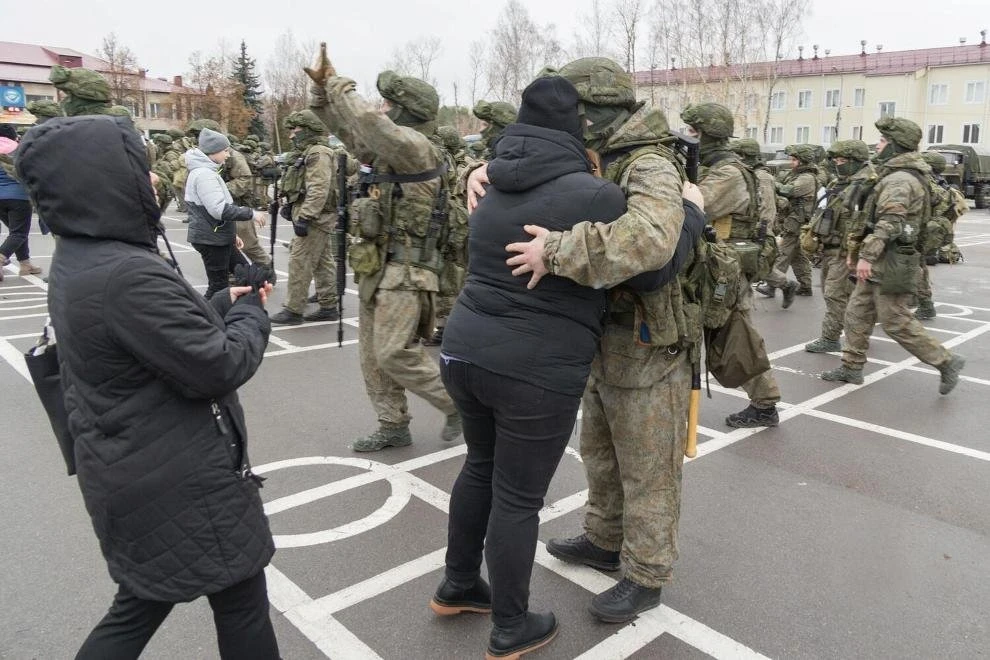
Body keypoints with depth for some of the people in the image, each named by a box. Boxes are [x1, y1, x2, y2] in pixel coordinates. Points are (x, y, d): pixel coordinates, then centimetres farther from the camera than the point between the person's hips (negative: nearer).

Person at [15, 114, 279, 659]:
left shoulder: (76, 263, 5)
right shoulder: (130, 274, -27)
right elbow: (219, 367, -23)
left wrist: (225, 304, 7)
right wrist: (251, 312, -5)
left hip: (131, 473, 10)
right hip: (182, 482, -9)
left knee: (140, 603, 25)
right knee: (241, 597, 11)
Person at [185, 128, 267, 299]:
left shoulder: (205, 171, 15)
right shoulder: (203, 174, -19)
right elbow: (219, 209, -29)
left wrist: (231, 233, 20)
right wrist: (251, 213, -21)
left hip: (217, 236, 10)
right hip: (211, 239, -10)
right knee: (218, 286, -4)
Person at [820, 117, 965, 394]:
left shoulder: (900, 179, -16)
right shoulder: (894, 176, 18)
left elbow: (890, 223, -26)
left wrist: (867, 255, -28)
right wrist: (857, 250, 23)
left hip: (891, 264, -10)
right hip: (879, 265, 10)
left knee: (896, 322, -5)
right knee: (857, 313, 12)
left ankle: (946, 361, 6)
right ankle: (852, 367, 19)